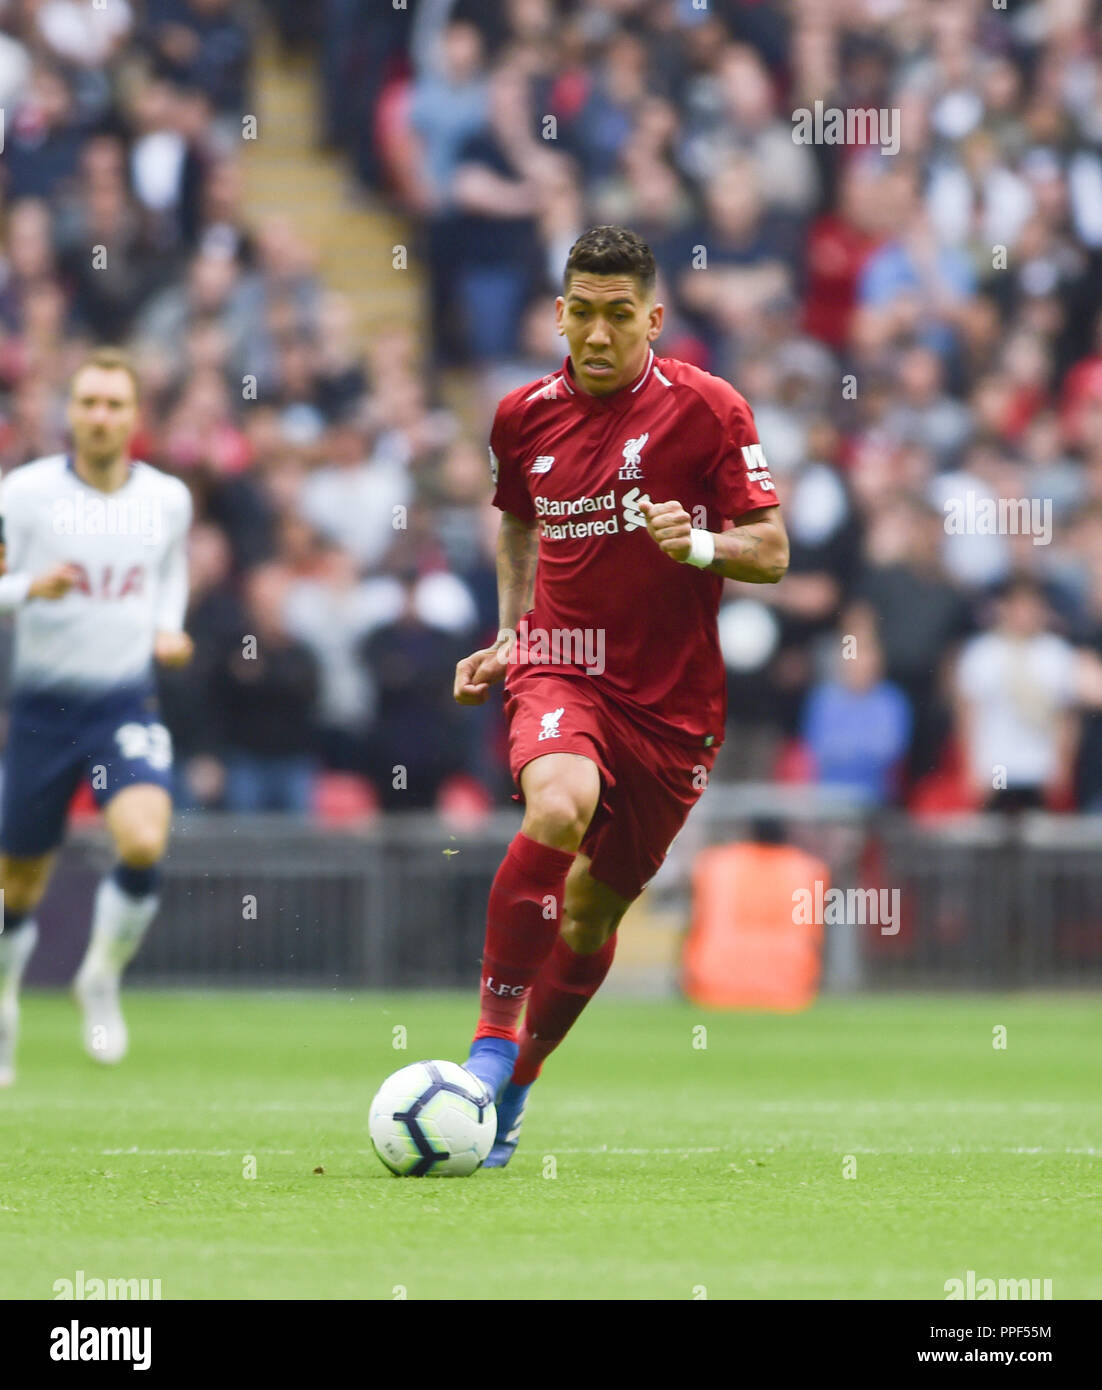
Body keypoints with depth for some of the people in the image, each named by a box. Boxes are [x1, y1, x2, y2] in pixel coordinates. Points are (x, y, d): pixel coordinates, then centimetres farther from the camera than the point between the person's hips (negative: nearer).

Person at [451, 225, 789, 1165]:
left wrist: (698, 545, -24)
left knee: (595, 908, 9)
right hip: (561, 673, 0)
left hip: (675, 700, 0)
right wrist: (509, 636, 14)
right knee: (556, 810, -33)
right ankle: (492, 1045, -26)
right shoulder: (526, 417, 3)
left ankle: (512, 1089, 32)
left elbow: (772, 553, -5)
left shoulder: (708, 410, -6)